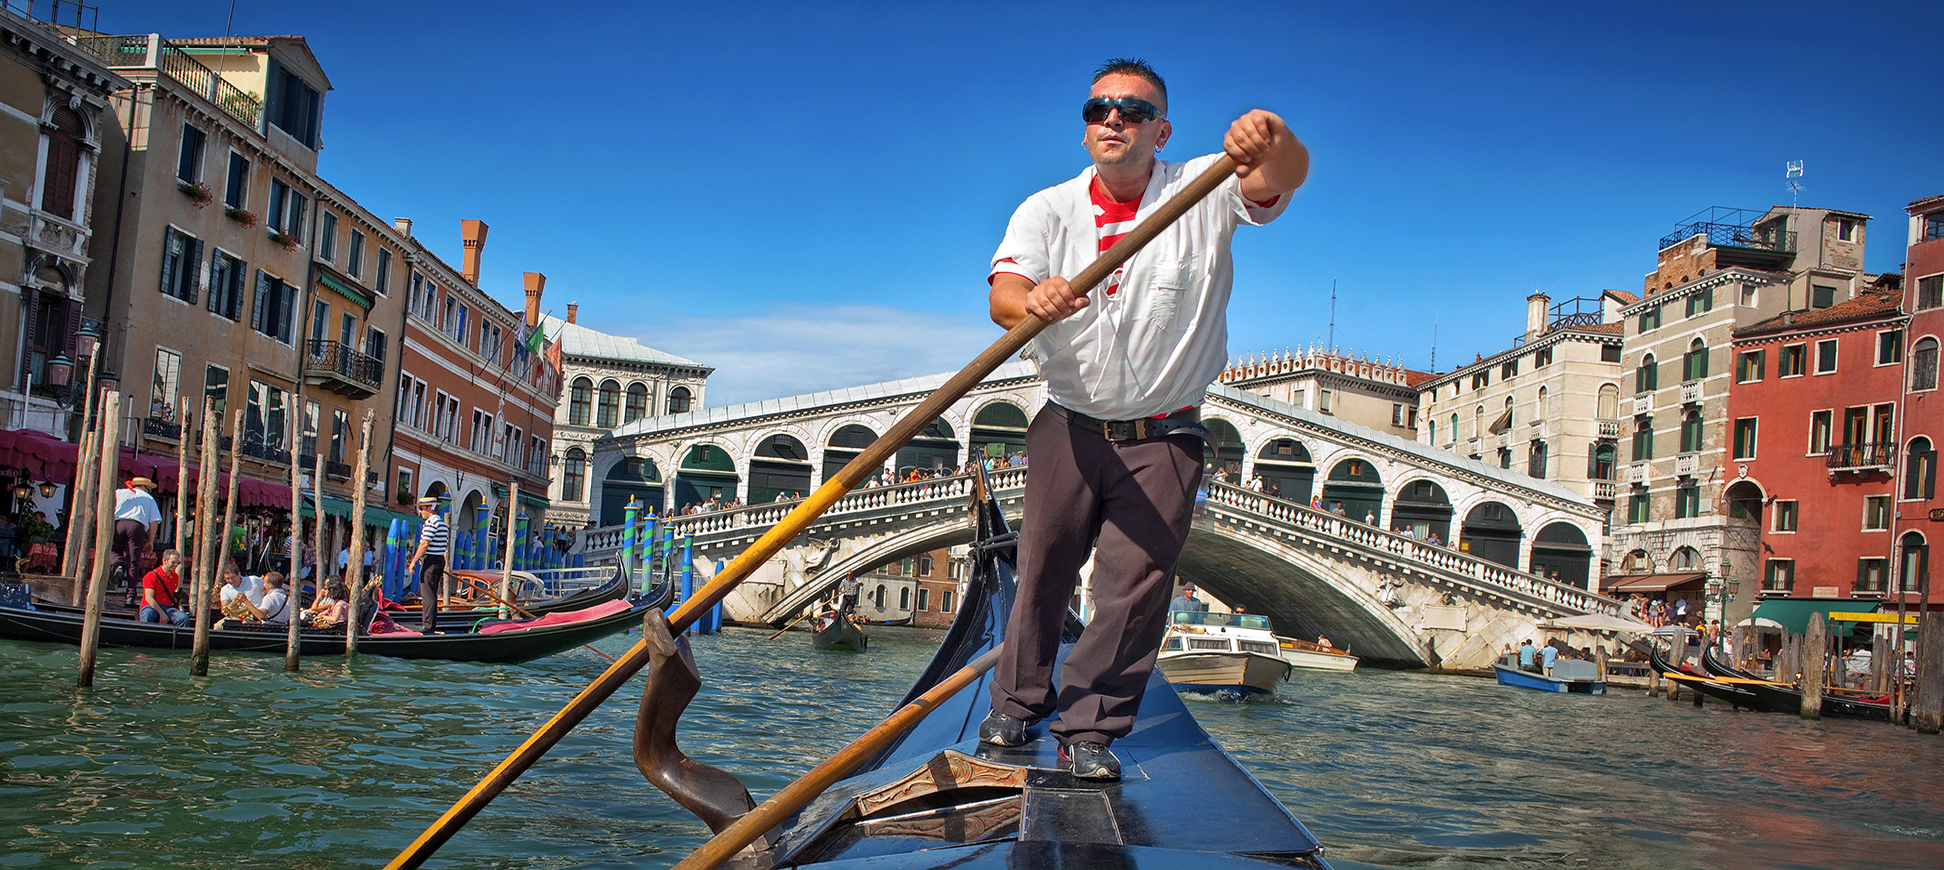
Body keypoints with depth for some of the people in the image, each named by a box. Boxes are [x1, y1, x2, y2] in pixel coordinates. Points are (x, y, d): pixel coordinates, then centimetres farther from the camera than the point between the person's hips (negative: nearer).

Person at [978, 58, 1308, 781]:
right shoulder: (1047, 210, -3)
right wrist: (1031, 300, -45)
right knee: (1042, 573, 10)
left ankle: (1087, 730, 14)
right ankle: (1018, 704, 31)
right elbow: (1002, 292, -20)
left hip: (1164, 441, -1)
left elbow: (1284, 178, -26)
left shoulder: (1202, 193, -6)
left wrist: (1271, 139, -51)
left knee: (1133, 589, -1)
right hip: (1070, 429, 1)